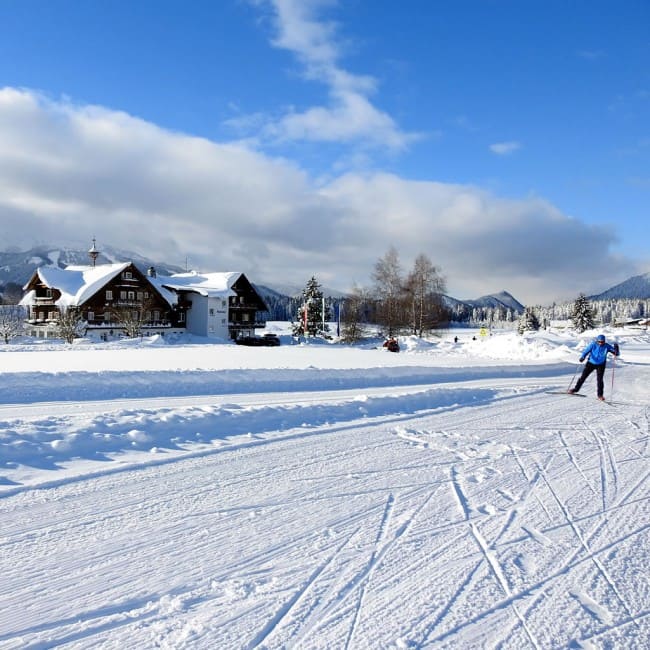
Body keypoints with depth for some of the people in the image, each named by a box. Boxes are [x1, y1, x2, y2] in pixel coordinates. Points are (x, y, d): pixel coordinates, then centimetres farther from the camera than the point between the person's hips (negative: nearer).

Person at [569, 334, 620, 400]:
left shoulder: (607, 346, -16)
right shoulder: (593, 344, -16)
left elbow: (616, 353, -14)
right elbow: (586, 351, -21)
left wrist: (616, 349, -37)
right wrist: (582, 357, -41)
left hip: (601, 365, -1)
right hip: (591, 363, 1)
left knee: (599, 379, -9)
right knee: (583, 376, 5)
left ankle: (600, 395, 2)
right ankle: (576, 389, 20)